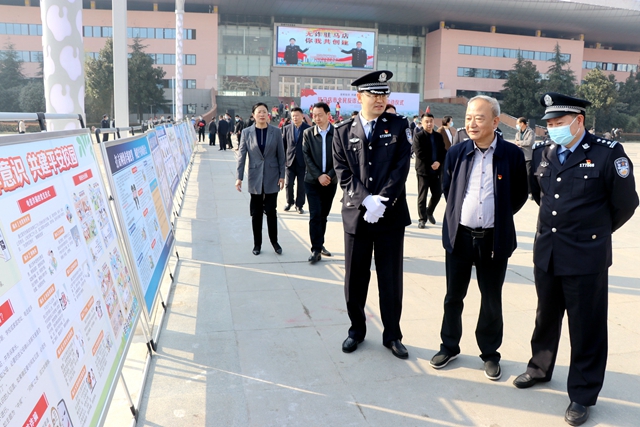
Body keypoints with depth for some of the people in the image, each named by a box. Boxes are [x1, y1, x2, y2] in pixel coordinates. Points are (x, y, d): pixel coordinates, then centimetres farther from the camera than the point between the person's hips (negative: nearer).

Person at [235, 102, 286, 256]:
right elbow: (241, 155, -1)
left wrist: (282, 175, -1)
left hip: (272, 178, -1)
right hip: (255, 178, 1)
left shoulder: (276, 132, -1)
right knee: (256, 212, 8)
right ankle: (257, 244, 20)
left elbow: (281, 155, 2)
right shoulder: (247, 133, -1)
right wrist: (239, 177, -6)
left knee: (271, 211, 3)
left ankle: (274, 242, 19)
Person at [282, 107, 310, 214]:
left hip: (302, 162, -2)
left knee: (301, 185, 5)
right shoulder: (287, 128, 6)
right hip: (290, 161, 2)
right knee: (289, 184, 6)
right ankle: (289, 202, 27)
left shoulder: (308, 129, -3)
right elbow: (283, 145, 8)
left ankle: (299, 205, 19)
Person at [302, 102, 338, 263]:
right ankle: (316, 250, -2)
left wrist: (329, 175, -14)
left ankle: (320, 244, 24)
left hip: (330, 181, 1)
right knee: (315, 215, -6)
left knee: (324, 215, 11)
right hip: (313, 181, -1)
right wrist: (319, 175, -15)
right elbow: (306, 157, -5)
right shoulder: (308, 133, 0)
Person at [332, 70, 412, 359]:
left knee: (391, 278, 8)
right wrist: (366, 201, -16)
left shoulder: (398, 126, 3)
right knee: (355, 278, 10)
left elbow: (401, 168, -6)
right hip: (356, 214, 1)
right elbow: (343, 173, -3)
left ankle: (392, 335, 24)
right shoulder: (343, 132, 5)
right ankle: (357, 329, 30)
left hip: (391, 215, -1)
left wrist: (382, 202, -17)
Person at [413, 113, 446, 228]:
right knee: (422, 196, 1)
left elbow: (443, 152, 6)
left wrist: (439, 162, -12)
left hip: (436, 170, 5)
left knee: (437, 193, 7)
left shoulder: (439, 136, 11)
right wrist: (431, 164, -14)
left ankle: (429, 212, 32)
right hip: (423, 170, -4)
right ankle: (422, 219, 11)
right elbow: (419, 154, -14)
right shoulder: (418, 136, -4)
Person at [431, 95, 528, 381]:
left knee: (491, 299, 11)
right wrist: (458, 213, 11)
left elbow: (520, 195, 5)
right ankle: (449, 347, 30)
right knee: (453, 296, 13)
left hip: (494, 239, -1)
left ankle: (490, 353, 28)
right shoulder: (456, 153, 0)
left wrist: (499, 216, 7)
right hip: (459, 236, 2)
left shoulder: (513, 154, -6)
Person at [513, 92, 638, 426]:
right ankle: (540, 368, 41)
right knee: (546, 317, 21)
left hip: (586, 258, -5)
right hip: (546, 253, 5)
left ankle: (583, 395, 22)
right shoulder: (542, 153, 3)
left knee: (586, 327, 7)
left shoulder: (608, 153, -12)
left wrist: (596, 231, 8)